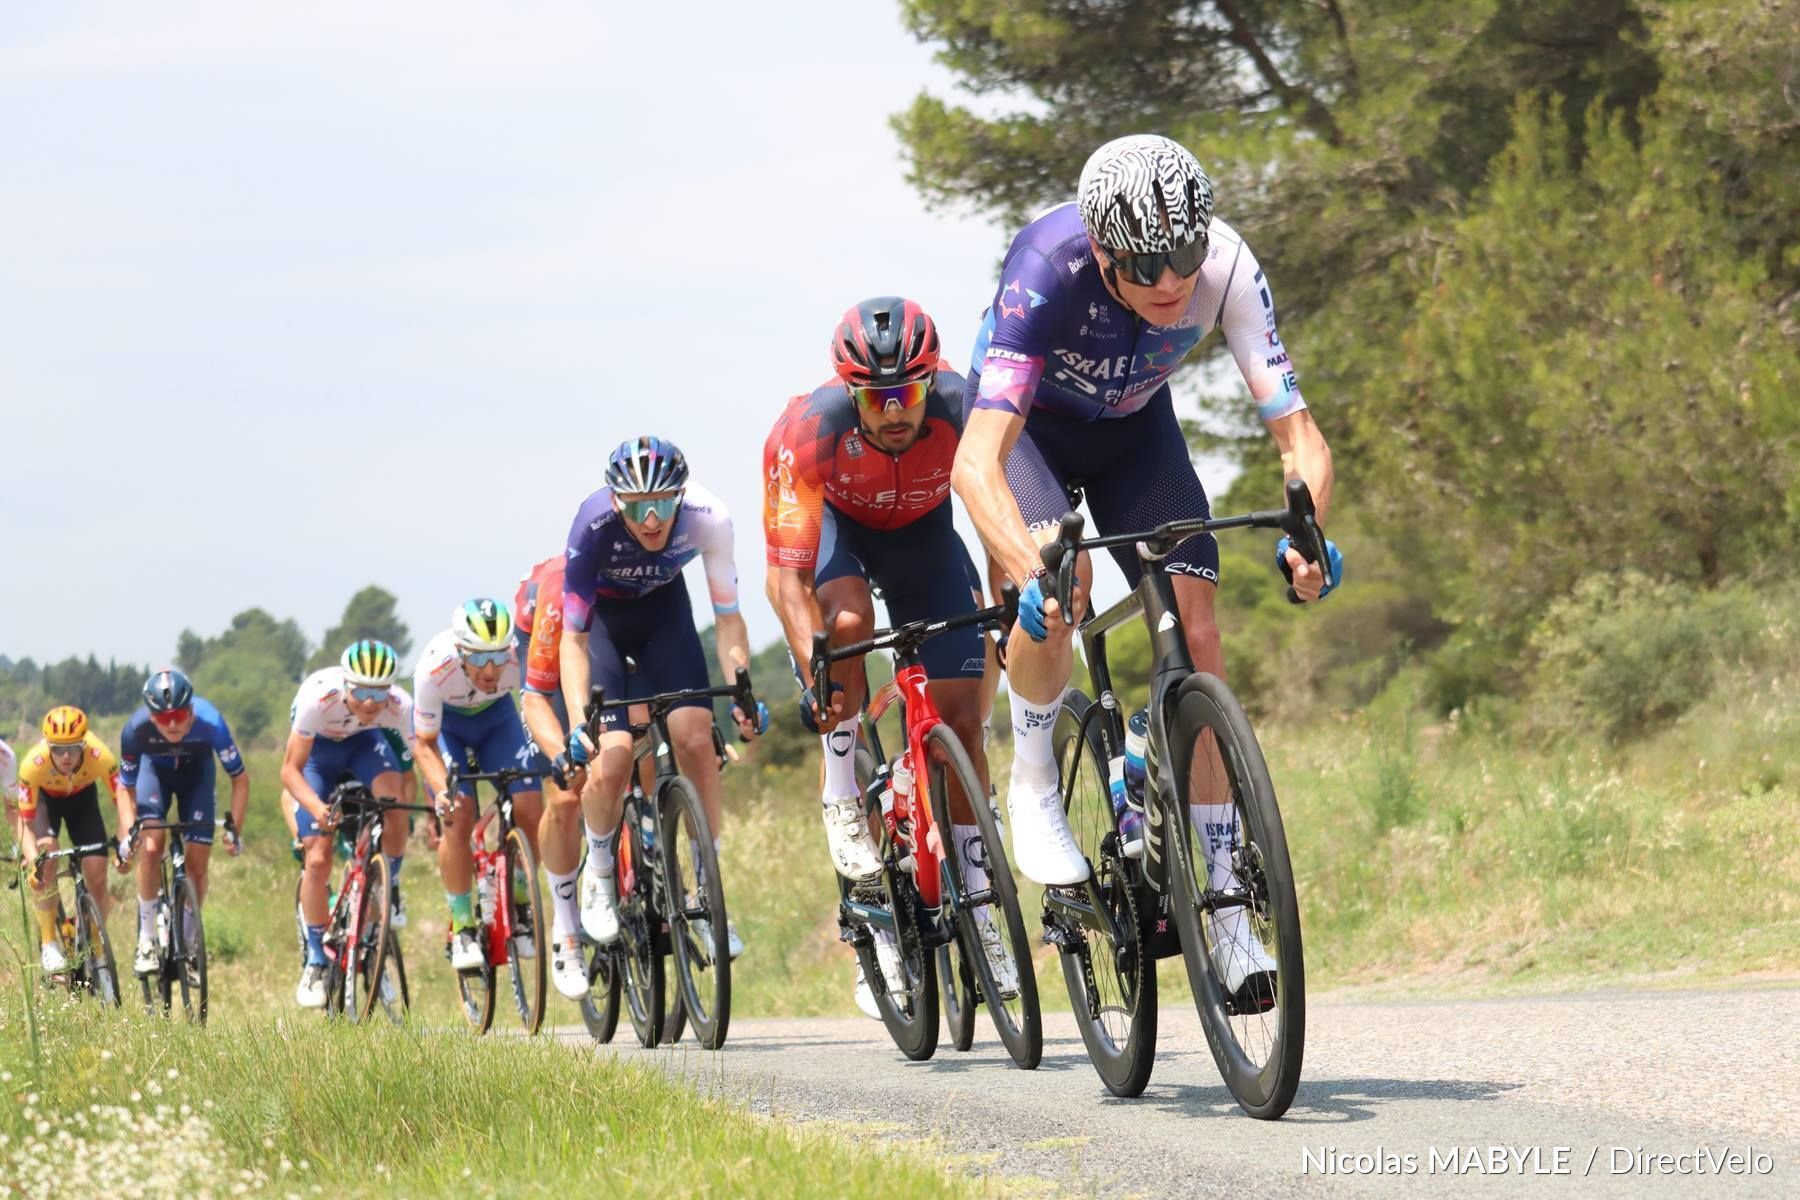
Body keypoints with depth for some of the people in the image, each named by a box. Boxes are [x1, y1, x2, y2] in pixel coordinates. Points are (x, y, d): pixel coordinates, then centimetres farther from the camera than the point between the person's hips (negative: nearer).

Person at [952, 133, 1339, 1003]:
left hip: (1135, 426, 3)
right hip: (1027, 423, -3)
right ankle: (1033, 784, -7)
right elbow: (977, 459, -46)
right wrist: (1032, 571, -62)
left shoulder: (1226, 269, -32)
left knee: (1194, 622, -14)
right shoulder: (1047, 269, -40)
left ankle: (1220, 905, -9)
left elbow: (1298, 434, -31)